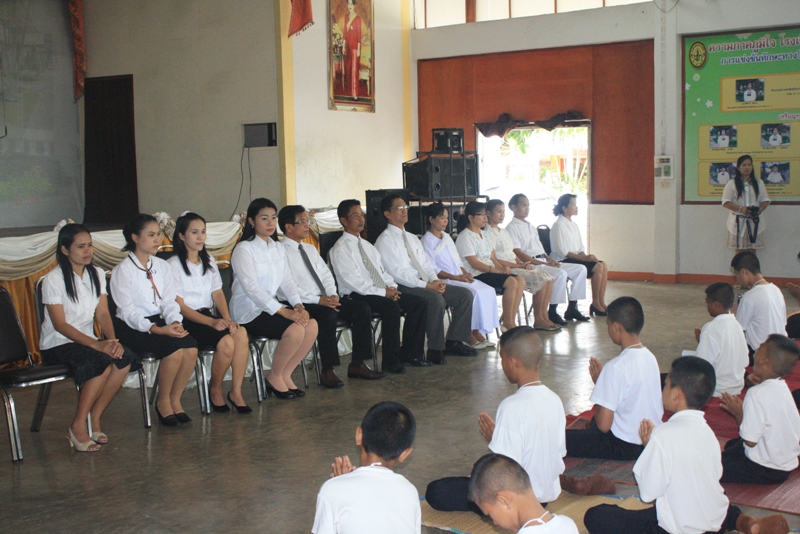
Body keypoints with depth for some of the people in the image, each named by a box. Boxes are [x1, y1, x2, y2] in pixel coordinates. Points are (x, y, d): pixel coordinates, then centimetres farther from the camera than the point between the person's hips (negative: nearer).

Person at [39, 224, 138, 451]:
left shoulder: (97, 274, 8)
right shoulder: (53, 279, -11)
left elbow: (102, 313, 1)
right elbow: (60, 324, -17)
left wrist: (112, 340, -20)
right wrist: (97, 345, -29)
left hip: (86, 340, 6)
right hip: (57, 345, -6)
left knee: (124, 359, -24)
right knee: (102, 362, -33)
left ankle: (94, 420, -13)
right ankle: (78, 427, -20)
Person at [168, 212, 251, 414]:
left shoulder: (209, 261, 16)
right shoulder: (173, 265, -4)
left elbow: (217, 293, 8)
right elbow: (180, 306, -10)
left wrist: (227, 319, -13)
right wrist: (212, 322, -23)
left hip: (208, 314, 6)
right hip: (187, 321, -6)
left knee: (241, 332, -25)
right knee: (226, 341, -29)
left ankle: (236, 391, -18)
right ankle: (215, 390, -5)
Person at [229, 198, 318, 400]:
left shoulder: (278, 248, 13)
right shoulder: (244, 249, -10)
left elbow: (287, 280, 6)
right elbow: (251, 288, -20)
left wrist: (298, 305, -14)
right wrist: (283, 311, -27)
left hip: (271, 306, 7)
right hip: (249, 311, -7)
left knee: (311, 325, -17)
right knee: (295, 330, -28)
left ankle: (285, 375, -3)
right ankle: (274, 378, -6)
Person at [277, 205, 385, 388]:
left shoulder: (310, 249, 20)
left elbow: (326, 275, 18)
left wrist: (332, 296, -4)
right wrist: (319, 300, -22)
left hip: (324, 300, 8)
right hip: (301, 304, -8)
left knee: (363, 309, -9)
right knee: (328, 314, -36)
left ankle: (357, 365, -5)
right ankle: (328, 371, -25)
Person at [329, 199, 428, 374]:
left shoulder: (367, 245, 20)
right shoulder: (340, 249, -7)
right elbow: (353, 281, -16)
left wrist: (392, 286, -1)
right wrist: (383, 292, -19)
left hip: (382, 292, 8)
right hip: (356, 296, -8)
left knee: (419, 303, -8)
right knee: (392, 307, -34)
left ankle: (410, 353, -1)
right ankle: (391, 360, -21)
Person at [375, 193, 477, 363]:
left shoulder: (412, 238, 22)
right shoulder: (385, 240, -6)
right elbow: (397, 273, -15)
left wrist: (435, 280, -4)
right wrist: (427, 286, -20)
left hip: (424, 284, 9)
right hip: (403, 288, -9)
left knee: (464, 294, -4)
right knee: (436, 299, -34)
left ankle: (453, 341, 0)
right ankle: (435, 350, -23)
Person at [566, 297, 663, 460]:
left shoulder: (616, 367, -23)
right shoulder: (650, 357, 2)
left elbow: (603, 425, -21)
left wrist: (598, 381, -8)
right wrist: (604, 377, 11)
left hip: (626, 447, -9)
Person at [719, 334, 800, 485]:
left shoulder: (757, 394, -26)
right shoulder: (782, 388, 2)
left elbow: (750, 440, -24)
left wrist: (738, 412, -8)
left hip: (766, 471, -9)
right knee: (731, 445, 31)